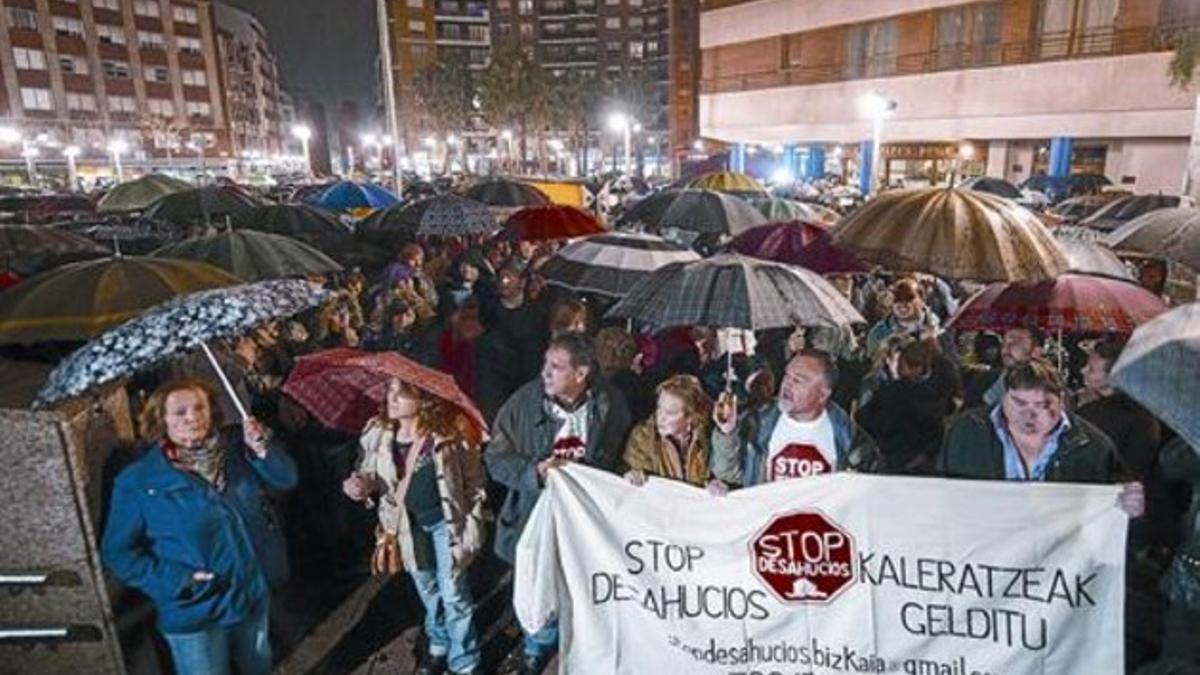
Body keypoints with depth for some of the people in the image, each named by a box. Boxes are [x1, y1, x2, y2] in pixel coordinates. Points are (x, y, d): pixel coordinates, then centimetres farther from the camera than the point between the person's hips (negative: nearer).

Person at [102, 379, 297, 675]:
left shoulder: (233, 449, -8)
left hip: (254, 591, 4)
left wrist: (263, 449, -25)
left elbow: (286, 480, -6)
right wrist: (175, 581, -19)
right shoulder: (137, 482, -16)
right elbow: (118, 551, -9)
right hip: (195, 611, -4)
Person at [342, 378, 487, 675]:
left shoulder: (450, 432, -23)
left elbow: (474, 483, -13)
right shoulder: (377, 432, -13)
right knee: (427, 590, 23)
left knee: (453, 594, 4)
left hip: (446, 520, -4)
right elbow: (368, 471, 4)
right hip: (408, 523, 4)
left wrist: (471, 530, -12)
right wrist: (362, 483, -19)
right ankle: (438, 645, 50)